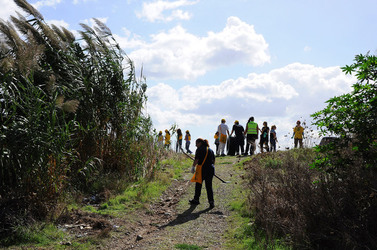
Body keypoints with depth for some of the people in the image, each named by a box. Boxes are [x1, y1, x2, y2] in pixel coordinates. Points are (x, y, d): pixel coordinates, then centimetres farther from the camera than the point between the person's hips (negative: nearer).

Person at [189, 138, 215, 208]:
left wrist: (193, 167, -5)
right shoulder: (210, 150, 14)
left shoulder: (199, 149, -5)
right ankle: (211, 202, 3)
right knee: (209, 186, 9)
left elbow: (196, 160, -13)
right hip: (211, 169, 5)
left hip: (202, 169, -5)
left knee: (198, 185, 10)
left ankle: (196, 200, 22)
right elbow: (213, 161, 16)